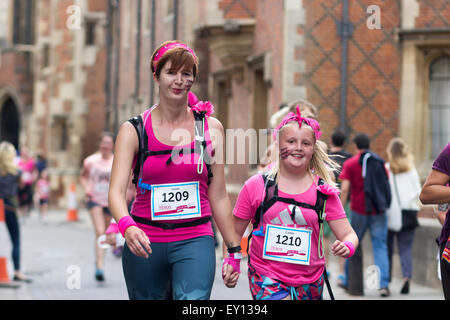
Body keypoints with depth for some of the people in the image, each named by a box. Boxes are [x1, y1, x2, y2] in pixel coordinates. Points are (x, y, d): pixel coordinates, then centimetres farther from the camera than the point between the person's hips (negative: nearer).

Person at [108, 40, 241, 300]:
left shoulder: (211, 128, 5)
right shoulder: (134, 130, 0)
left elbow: (218, 196, 9)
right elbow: (117, 191, -10)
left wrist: (234, 251, 9)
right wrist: (127, 227, -30)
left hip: (195, 240, 0)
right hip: (144, 243, 1)